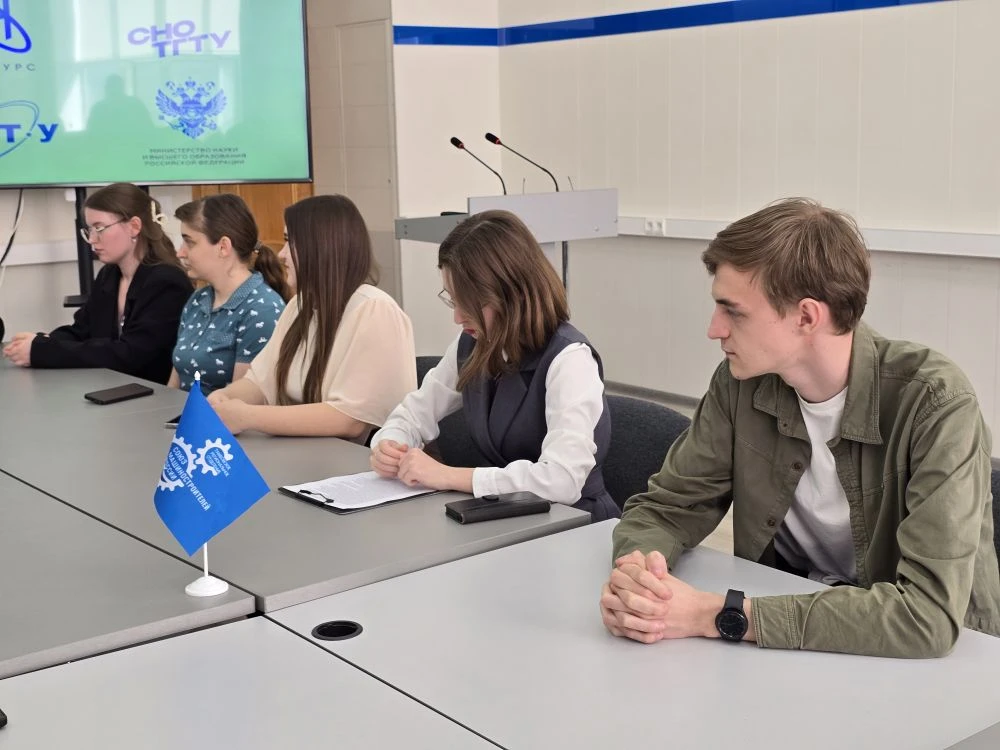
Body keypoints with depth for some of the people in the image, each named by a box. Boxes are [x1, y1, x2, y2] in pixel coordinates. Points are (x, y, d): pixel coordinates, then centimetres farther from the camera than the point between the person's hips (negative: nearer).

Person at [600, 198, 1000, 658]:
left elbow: (930, 615, -28)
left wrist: (718, 616, -31)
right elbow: (665, 507, 0)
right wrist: (633, 571, -23)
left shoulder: (934, 404, -21)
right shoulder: (741, 383, -8)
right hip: (791, 646, 4)